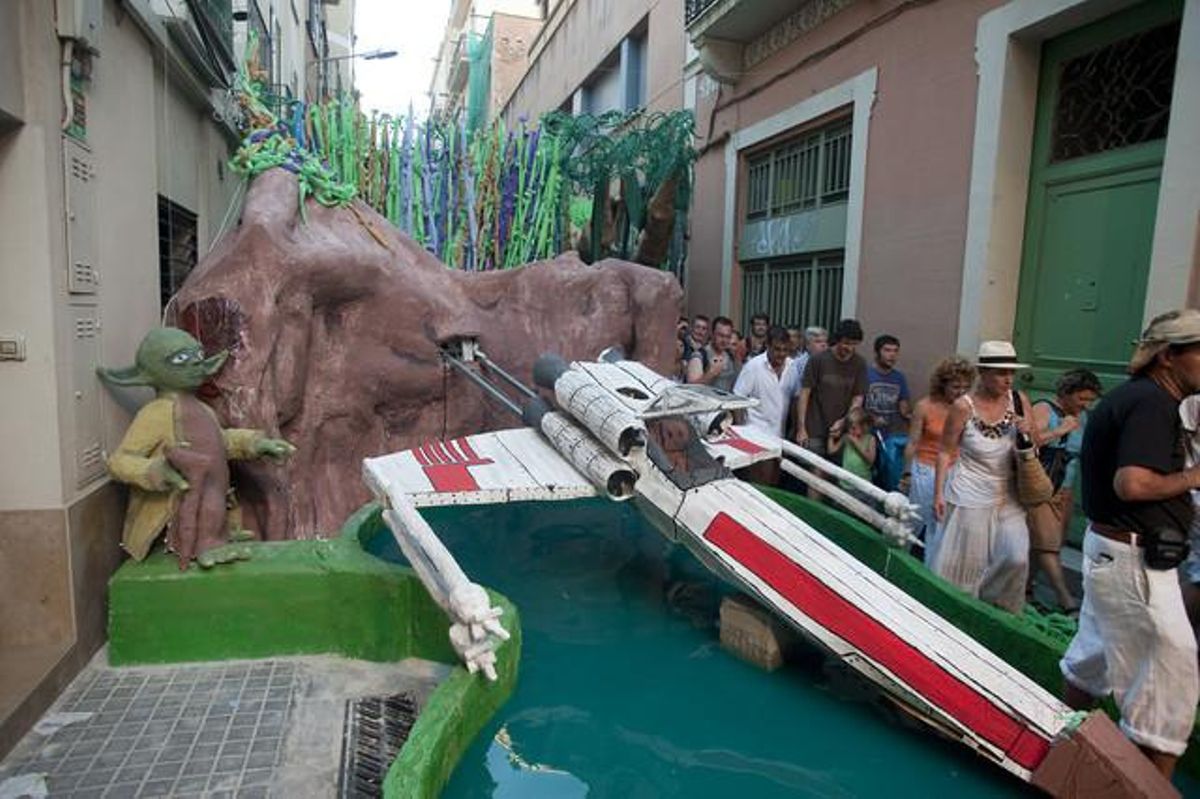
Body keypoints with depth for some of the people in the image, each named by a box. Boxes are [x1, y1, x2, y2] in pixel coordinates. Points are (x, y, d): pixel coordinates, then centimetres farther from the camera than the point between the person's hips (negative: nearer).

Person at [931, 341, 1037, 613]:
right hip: (969, 496, -3)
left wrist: (1029, 432, -15)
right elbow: (946, 451, -6)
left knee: (1016, 558, -4)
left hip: (1008, 496, 4)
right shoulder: (963, 406, -12)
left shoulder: (1019, 400, -2)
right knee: (960, 561, 5)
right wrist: (938, 494, -8)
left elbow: (1035, 446, 9)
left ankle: (995, 608, 23)